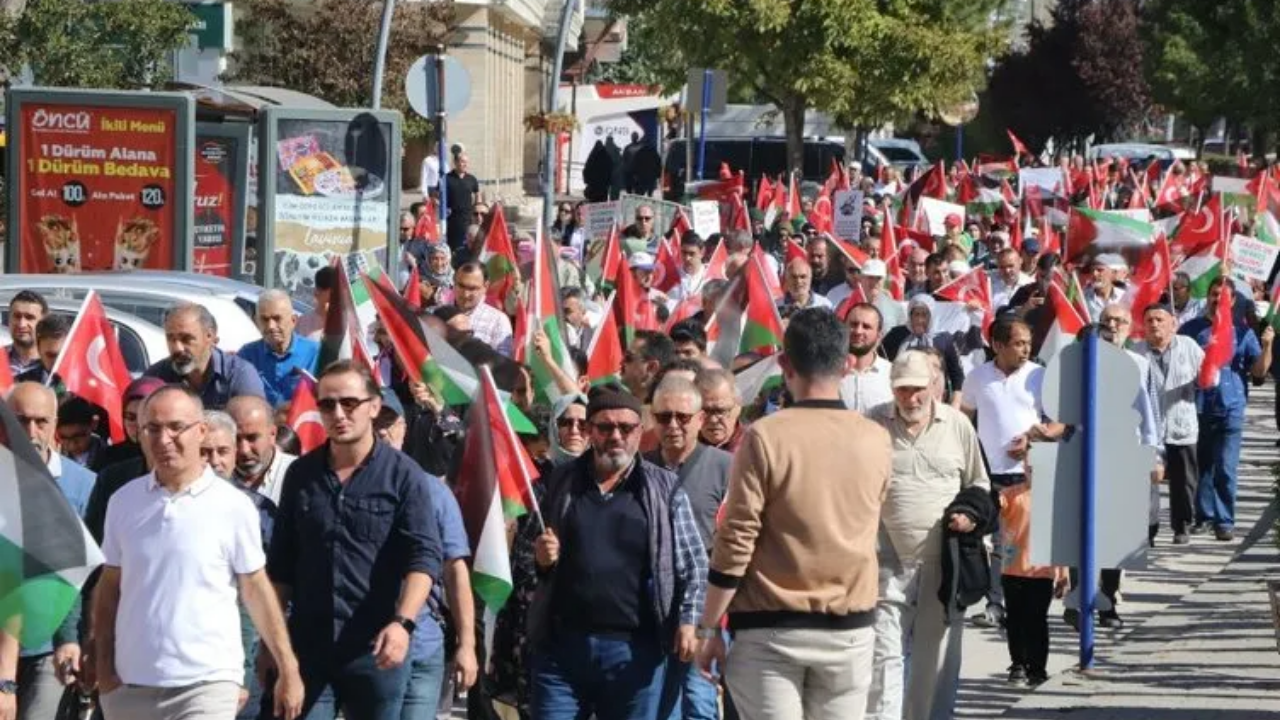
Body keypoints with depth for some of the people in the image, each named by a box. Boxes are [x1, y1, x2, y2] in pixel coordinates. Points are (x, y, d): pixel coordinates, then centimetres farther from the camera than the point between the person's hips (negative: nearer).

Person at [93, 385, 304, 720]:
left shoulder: (233, 506, -4)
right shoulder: (124, 502, 5)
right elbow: (109, 589, 10)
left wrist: (288, 671, 1)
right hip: (131, 686, 4)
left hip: (206, 684, -4)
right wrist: (104, 670, 4)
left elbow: (257, 591, 1)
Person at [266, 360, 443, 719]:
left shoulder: (403, 475, -3)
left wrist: (403, 622, -26)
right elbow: (281, 564, 14)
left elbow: (424, 556, -11)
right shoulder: (300, 474, 8)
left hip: (376, 649, -3)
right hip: (306, 645, 3)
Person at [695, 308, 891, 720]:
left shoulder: (765, 437, -10)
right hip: (850, 627, 3)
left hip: (771, 628, -3)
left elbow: (736, 542, -10)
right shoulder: (876, 443, 1)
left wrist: (710, 628, -3)